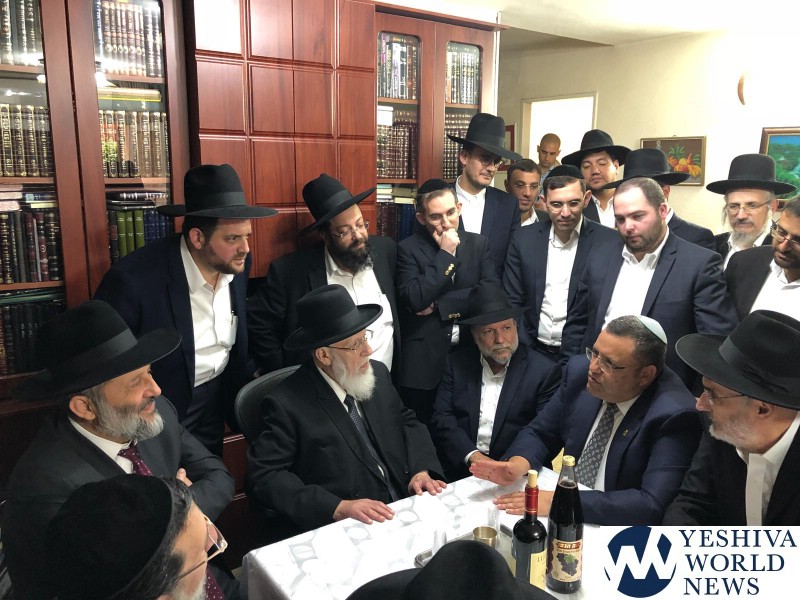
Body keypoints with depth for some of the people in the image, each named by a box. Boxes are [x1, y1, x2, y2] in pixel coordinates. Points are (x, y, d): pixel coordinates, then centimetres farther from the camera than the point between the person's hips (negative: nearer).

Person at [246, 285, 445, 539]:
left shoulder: (377, 373, 6)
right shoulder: (287, 404, -12)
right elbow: (263, 477, -14)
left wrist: (421, 469, -2)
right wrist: (338, 507, -23)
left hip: (406, 509, 7)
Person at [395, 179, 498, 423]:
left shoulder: (478, 244, 6)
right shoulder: (409, 248, -3)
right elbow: (415, 300, -16)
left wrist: (439, 305, -11)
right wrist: (445, 255, -14)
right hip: (424, 361, -2)